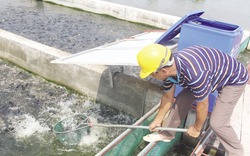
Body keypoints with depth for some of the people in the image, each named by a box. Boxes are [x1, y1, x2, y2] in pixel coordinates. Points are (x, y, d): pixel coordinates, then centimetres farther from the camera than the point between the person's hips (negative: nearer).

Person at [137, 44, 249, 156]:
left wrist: (197, 128, -8)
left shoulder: (195, 74, -43)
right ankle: (166, 133, 23)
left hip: (234, 79, -7)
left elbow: (202, 106, -26)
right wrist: (158, 120, 11)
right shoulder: (168, 67, -17)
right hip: (212, 74, 7)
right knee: (181, 100, 2)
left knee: (217, 123, -13)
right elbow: (167, 97, 0)